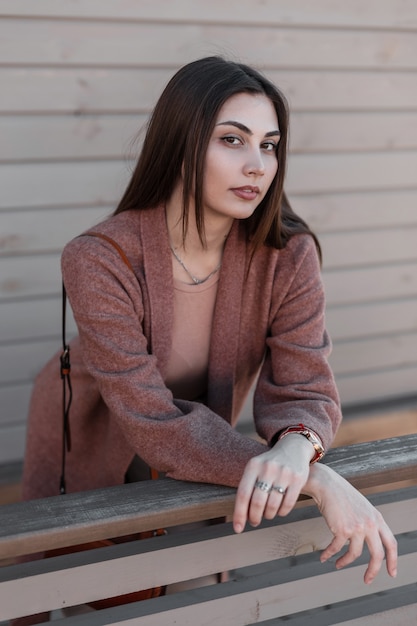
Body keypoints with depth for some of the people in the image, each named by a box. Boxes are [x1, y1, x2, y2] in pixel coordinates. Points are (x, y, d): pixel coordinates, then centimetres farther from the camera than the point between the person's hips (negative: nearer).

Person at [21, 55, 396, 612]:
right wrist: (318, 482, -45)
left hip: (193, 469, 2)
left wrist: (295, 447, -47)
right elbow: (159, 428, -37)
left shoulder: (289, 254, -23)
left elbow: (305, 392, -21)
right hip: (90, 462, -2)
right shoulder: (100, 262, -34)